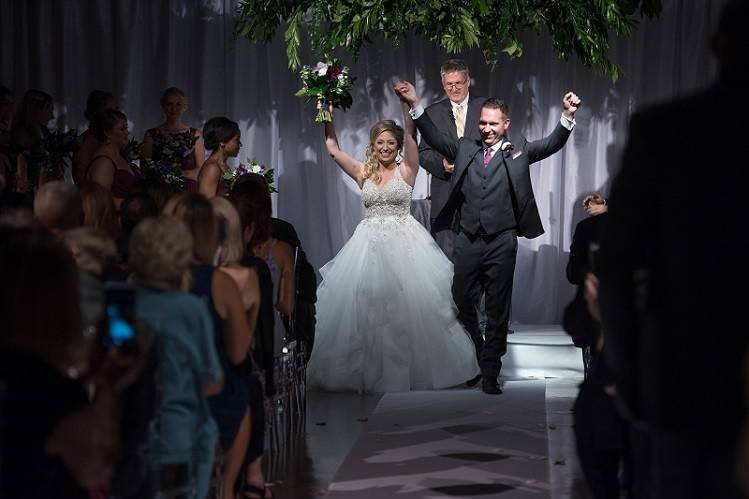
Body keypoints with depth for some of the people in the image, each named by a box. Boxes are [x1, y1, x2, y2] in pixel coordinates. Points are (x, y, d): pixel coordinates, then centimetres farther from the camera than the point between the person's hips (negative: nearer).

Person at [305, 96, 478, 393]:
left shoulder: (406, 170, 2)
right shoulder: (363, 172, 10)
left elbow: (410, 136, -13)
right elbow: (332, 148, 7)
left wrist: (408, 104, -27)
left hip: (403, 244, -3)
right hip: (370, 244, 3)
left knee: (406, 307, -4)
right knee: (367, 309, 0)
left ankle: (411, 367, 7)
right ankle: (369, 368, 11)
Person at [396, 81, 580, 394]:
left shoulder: (518, 150, 6)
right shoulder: (466, 149, 12)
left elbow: (552, 144, -4)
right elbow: (434, 137, 6)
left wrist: (567, 116, -21)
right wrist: (415, 105, -6)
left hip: (502, 241, -2)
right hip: (467, 240, 2)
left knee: (497, 310, 3)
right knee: (462, 304, 7)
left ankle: (490, 374, 9)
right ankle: (474, 363, 27)